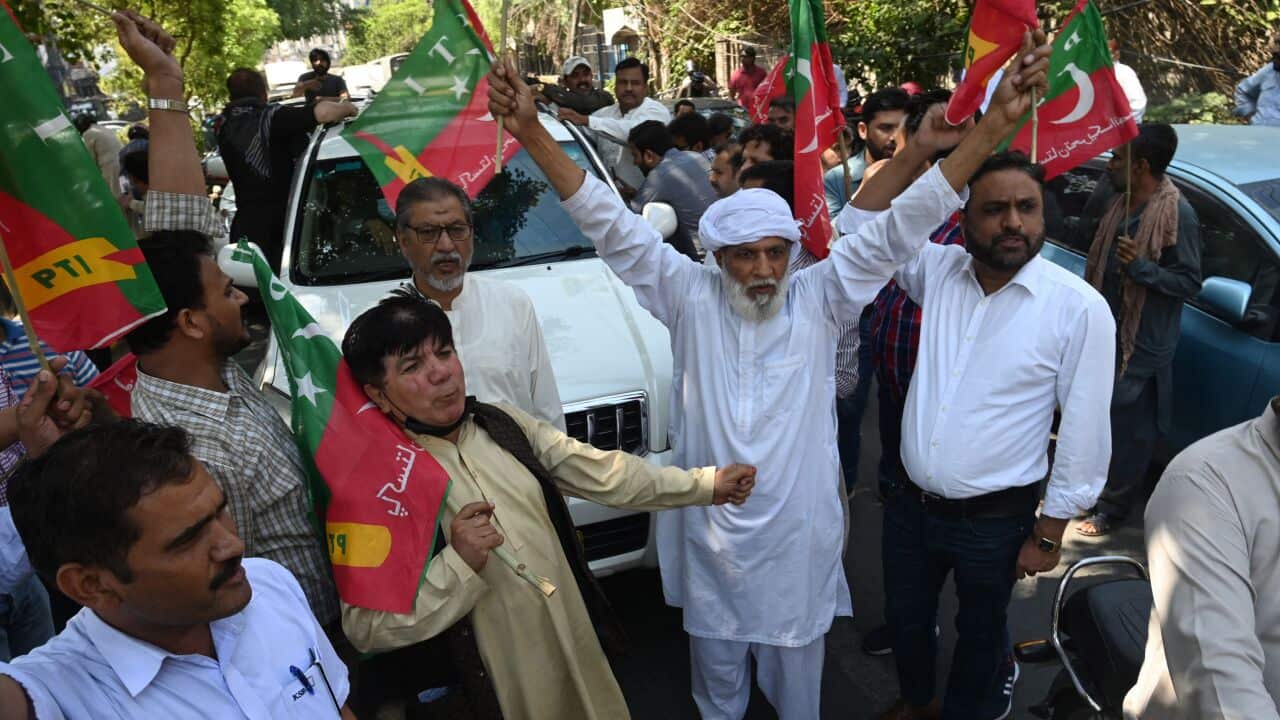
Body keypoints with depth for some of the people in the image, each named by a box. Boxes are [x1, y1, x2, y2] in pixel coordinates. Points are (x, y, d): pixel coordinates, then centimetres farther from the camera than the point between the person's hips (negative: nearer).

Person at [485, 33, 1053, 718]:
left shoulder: (818, 297, -8)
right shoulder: (690, 296, -8)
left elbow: (901, 226, -14)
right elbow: (614, 227, -14)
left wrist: (996, 123, -22)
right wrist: (532, 134, -24)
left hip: (798, 534, 0)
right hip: (709, 531, 0)